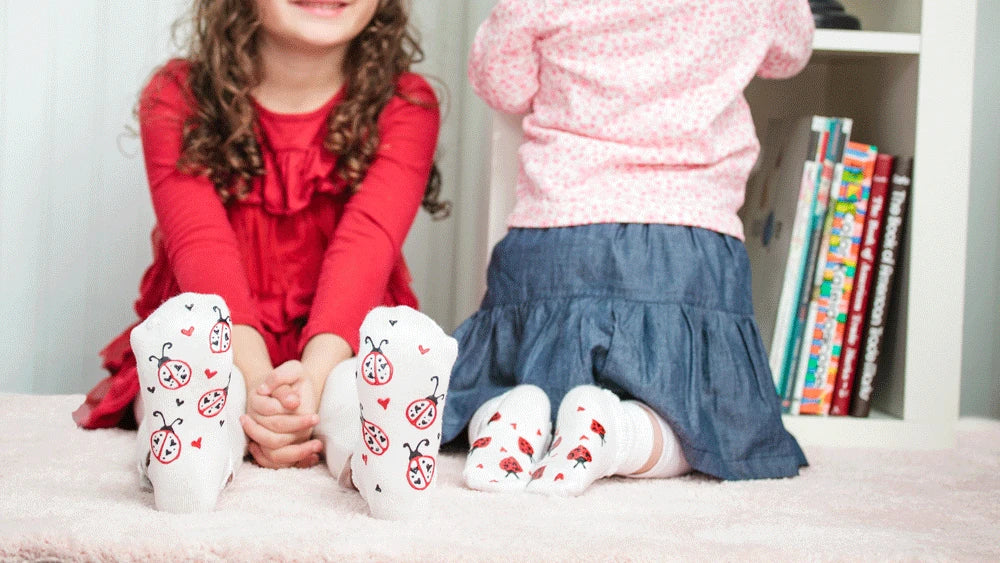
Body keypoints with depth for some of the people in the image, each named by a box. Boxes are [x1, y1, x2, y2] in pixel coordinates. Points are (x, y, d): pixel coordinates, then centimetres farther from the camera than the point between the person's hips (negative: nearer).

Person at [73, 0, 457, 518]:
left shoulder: (406, 105, -1)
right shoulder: (176, 97, -1)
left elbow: (366, 245, -18)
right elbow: (203, 246, -17)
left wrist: (314, 374, -37)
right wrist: (256, 381, -35)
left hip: (338, 347, 0)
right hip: (225, 357, 0)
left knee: (403, 331, -32)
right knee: (185, 325, -33)